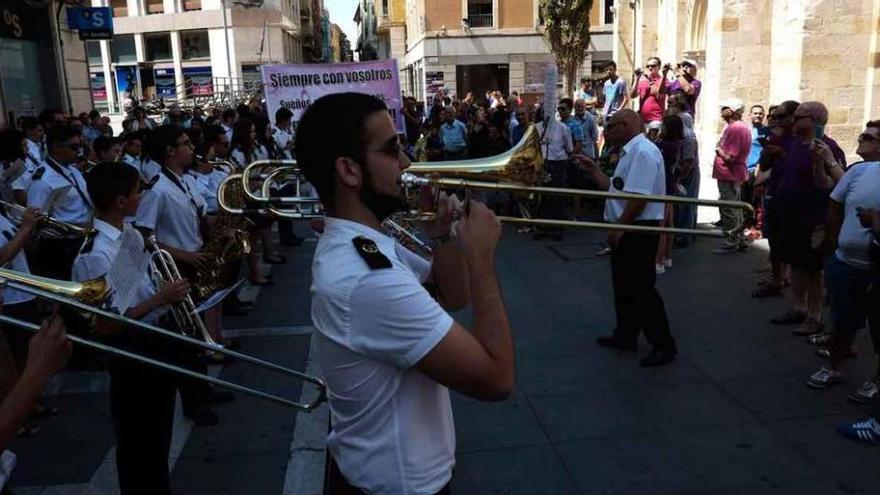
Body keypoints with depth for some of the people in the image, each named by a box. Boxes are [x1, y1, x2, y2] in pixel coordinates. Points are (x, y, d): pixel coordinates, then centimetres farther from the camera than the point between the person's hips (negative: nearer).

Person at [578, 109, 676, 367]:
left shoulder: (643, 152, -18)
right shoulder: (631, 152, 16)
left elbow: (638, 196, -26)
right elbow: (615, 189, 20)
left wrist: (619, 227, -23)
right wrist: (593, 170, 18)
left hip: (638, 230, -11)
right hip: (627, 230, 11)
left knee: (642, 289, -4)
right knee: (624, 286, 19)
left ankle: (663, 346, 7)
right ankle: (625, 336, 32)